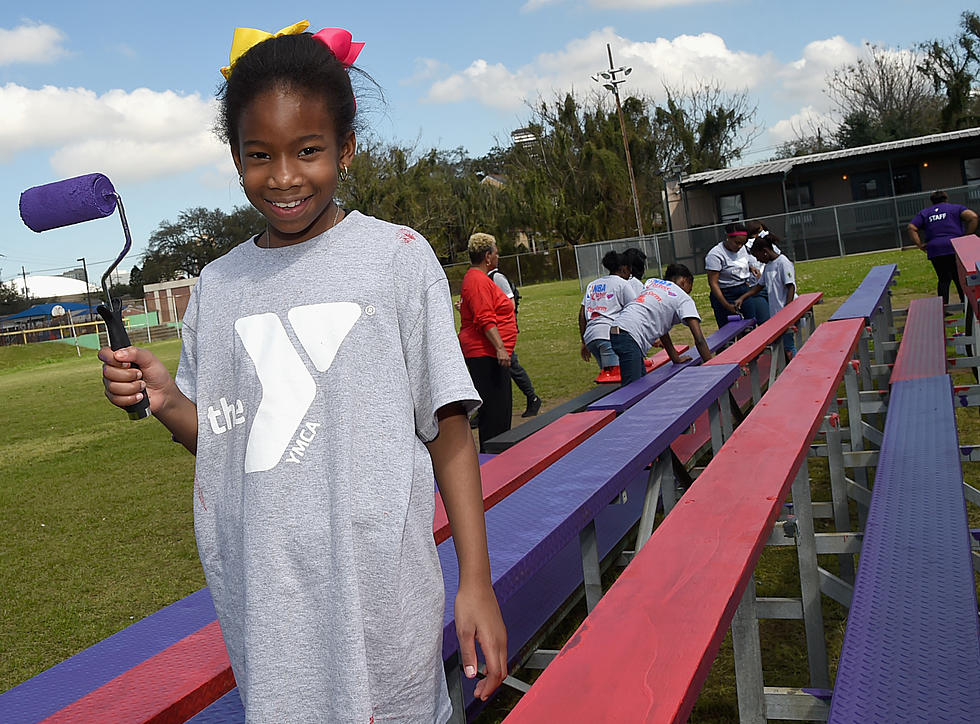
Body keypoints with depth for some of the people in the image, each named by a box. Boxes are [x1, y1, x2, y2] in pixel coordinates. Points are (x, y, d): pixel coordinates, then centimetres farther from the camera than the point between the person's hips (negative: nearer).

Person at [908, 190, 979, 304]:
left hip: (935, 251, 2)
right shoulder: (956, 208, 13)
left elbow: (911, 228, 7)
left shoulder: (924, 213, 19)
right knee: (960, 278, 4)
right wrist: (967, 235, -1)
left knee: (943, 279, 7)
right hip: (955, 247, -2)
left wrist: (920, 244, 5)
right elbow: (973, 217, -4)